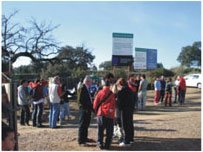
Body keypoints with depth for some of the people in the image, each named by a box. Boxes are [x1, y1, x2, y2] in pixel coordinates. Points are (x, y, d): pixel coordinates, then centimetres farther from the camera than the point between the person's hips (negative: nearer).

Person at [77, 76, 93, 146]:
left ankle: (84, 138, 30)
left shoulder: (87, 88, 15)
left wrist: (91, 107, 11)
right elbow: (80, 100, -20)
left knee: (86, 125, 18)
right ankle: (81, 141, 4)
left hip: (88, 110, 9)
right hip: (84, 110, -9)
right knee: (82, 126, -3)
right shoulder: (82, 88, -14)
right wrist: (86, 108, -20)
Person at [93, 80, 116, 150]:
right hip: (110, 114, 0)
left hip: (101, 113, 0)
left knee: (100, 129, 11)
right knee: (109, 130, 9)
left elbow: (95, 103, 3)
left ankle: (100, 144, 13)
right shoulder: (112, 94, 0)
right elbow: (114, 105, 5)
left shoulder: (100, 93, -1)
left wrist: (96, 110, 19)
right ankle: (107, 145, 10)